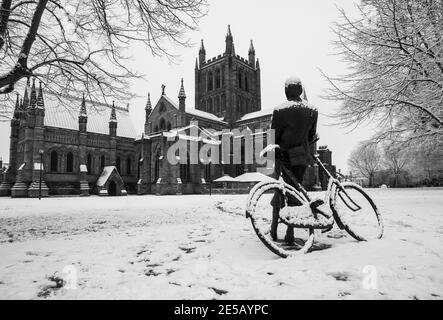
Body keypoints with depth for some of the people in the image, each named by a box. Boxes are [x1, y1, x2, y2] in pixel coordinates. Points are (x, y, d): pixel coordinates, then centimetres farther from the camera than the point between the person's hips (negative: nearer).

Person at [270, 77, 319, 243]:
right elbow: (312, 135, 8)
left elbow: (273, 135, -8)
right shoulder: (312, 110, 2)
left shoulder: (280, 110, -12)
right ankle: (290, 233, 13)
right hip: (302, 157, 3)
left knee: (280, 191, 10)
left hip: (284, 156, -3)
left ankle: (274, 230, 15)